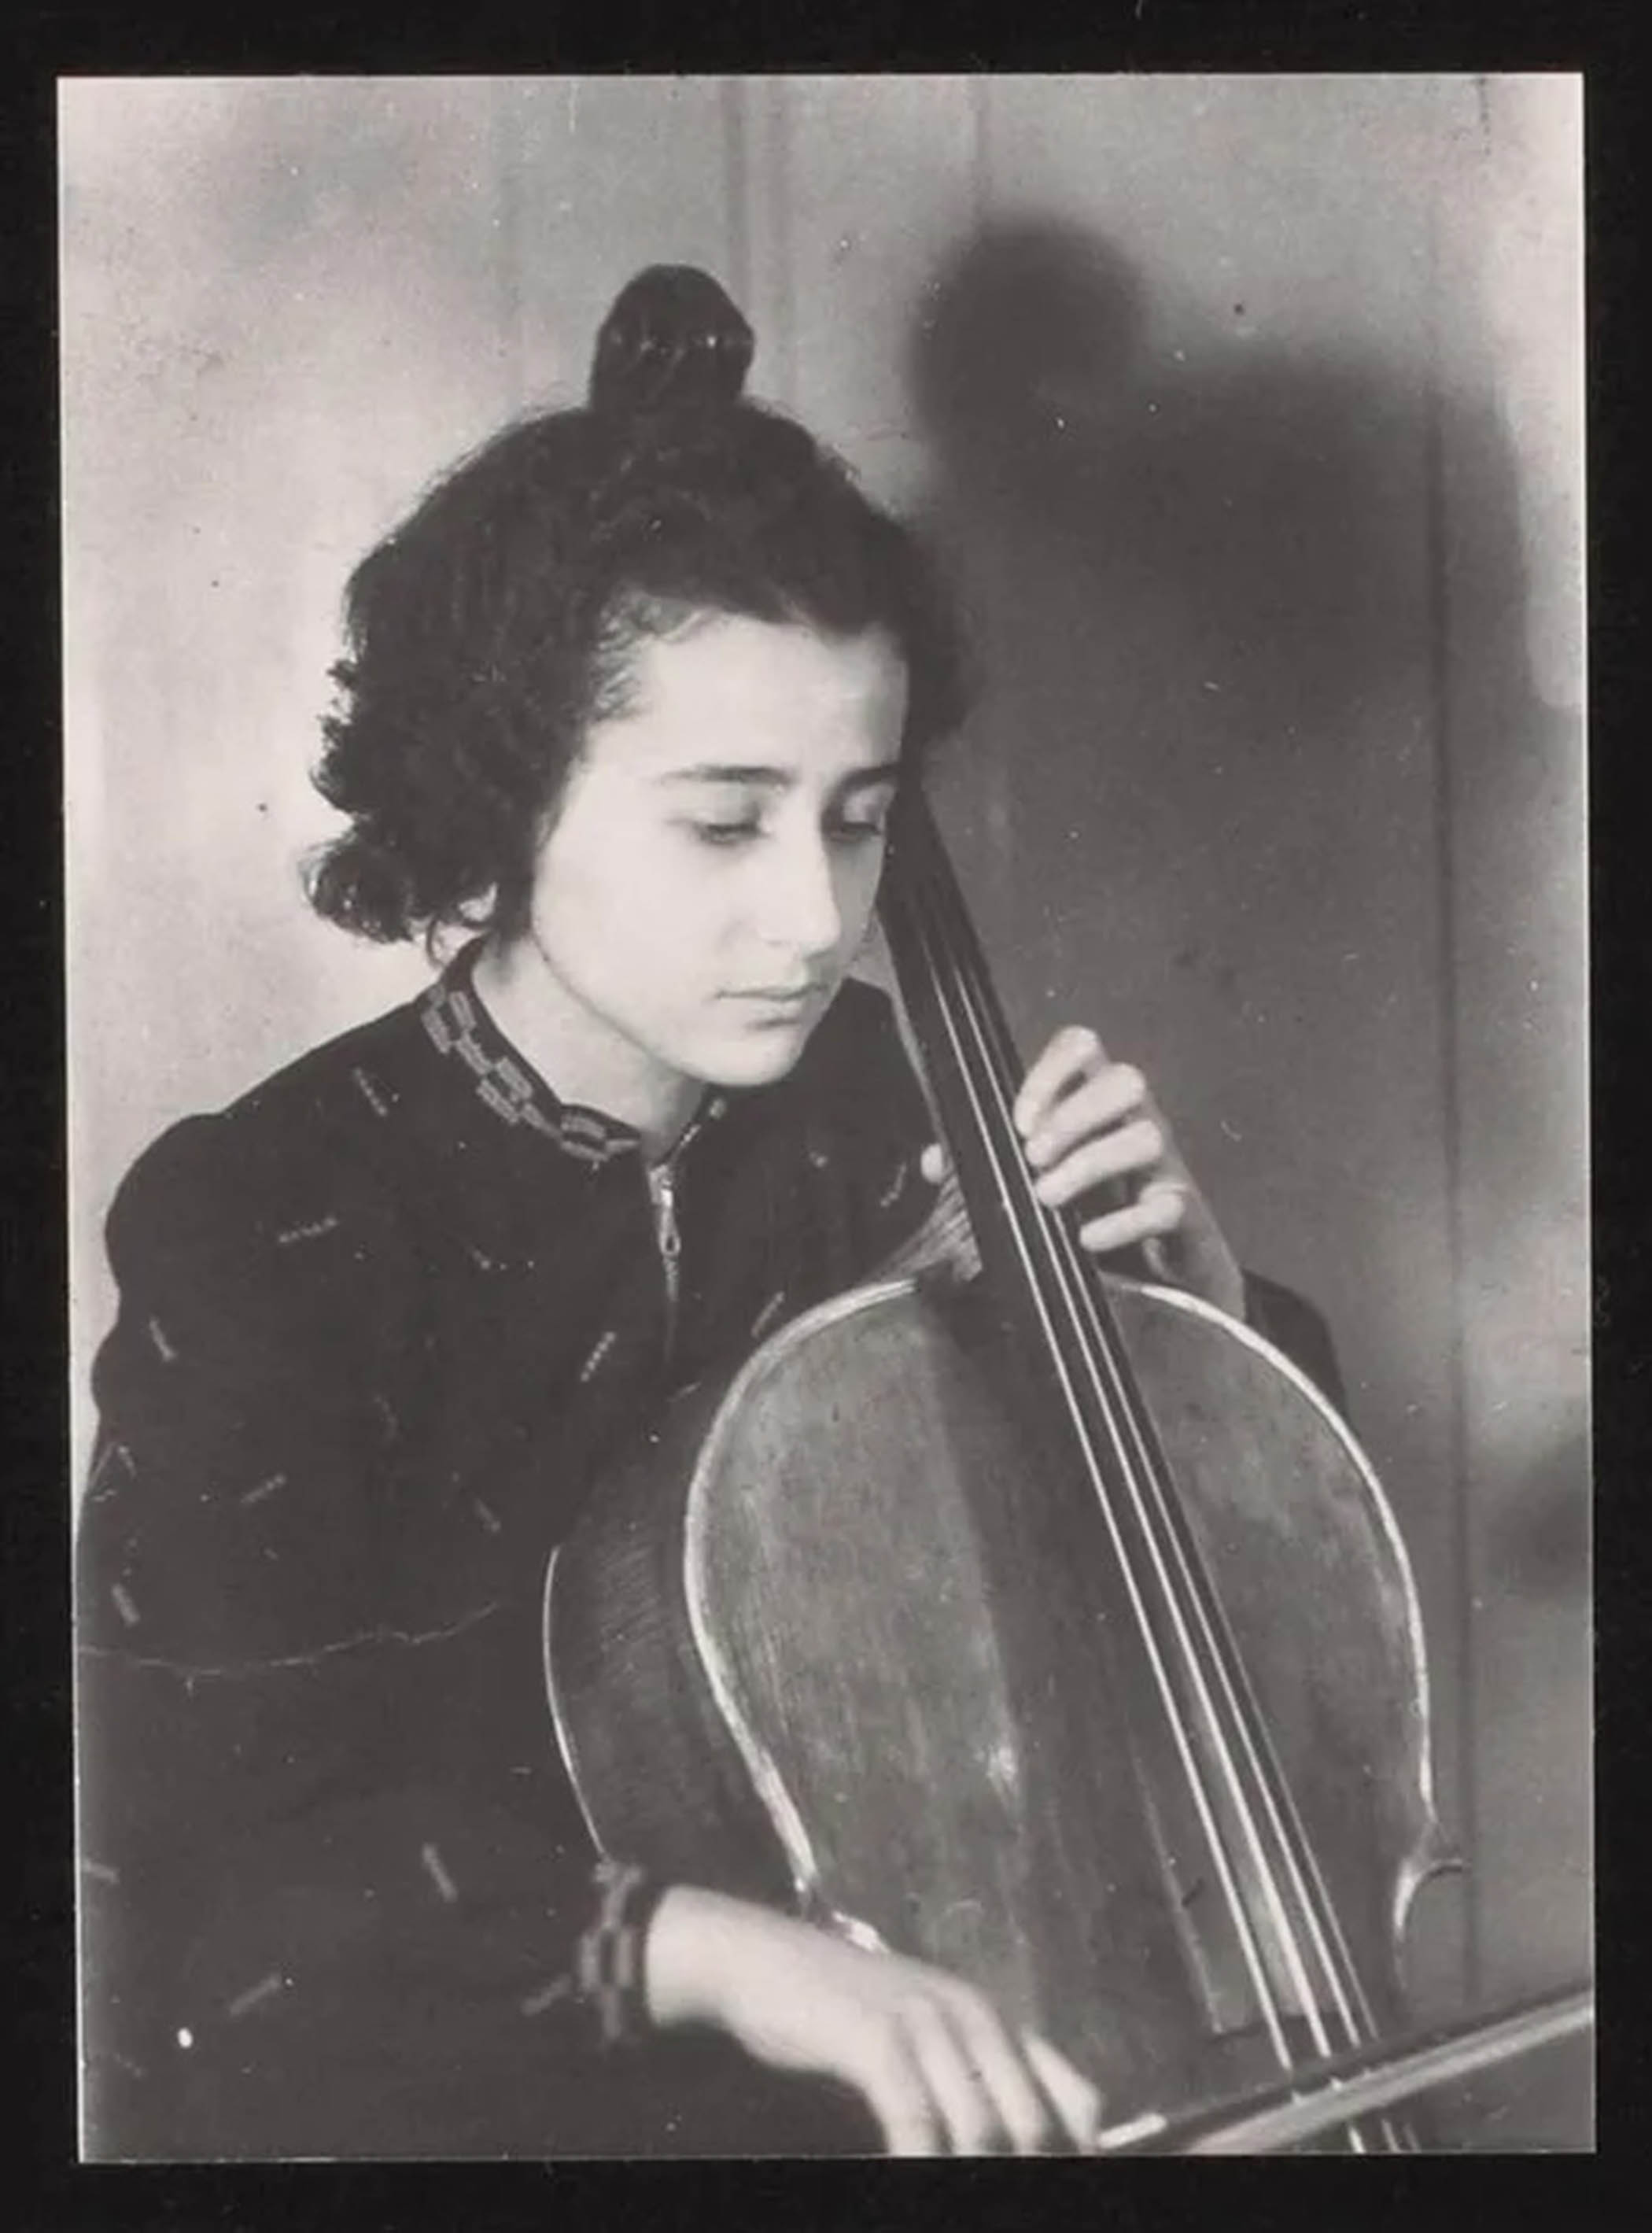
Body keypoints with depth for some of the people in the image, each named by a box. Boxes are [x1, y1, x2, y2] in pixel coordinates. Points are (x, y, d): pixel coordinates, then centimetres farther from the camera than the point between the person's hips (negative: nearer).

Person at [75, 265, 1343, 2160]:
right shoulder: (266, 1236, -17)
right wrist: (712, 1945, -35)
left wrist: (1178, 1270, -10)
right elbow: (207, 1886, -21)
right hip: (401, 2091, -3)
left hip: (861, 2066, 4)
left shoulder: (870, 1119, -4)